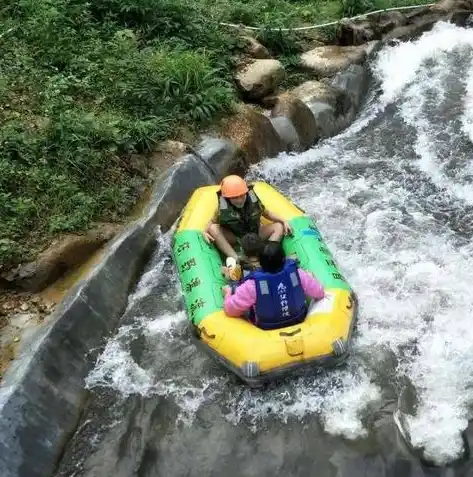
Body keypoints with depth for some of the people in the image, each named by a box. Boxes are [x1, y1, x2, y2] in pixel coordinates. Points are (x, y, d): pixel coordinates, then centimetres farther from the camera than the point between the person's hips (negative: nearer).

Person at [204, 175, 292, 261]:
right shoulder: (223, 209, -22)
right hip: (235, 239, -2)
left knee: (279, 226, -18)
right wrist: (205, 231, -28)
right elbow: (212, 222, -7)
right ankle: (236, 259, -39)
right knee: (213, 228, -28)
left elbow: (267, 213, -1)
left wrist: (284, 221, -11)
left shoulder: (254, 200, -18)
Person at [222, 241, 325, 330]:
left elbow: (230, 309, -21)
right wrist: (308, 276, 12)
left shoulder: (253, 284, -30)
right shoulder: (297, 273, -23)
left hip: (266, 328, -2)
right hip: (299, 320, 3)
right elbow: (319, 293, -8)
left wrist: (228, 293, 1)